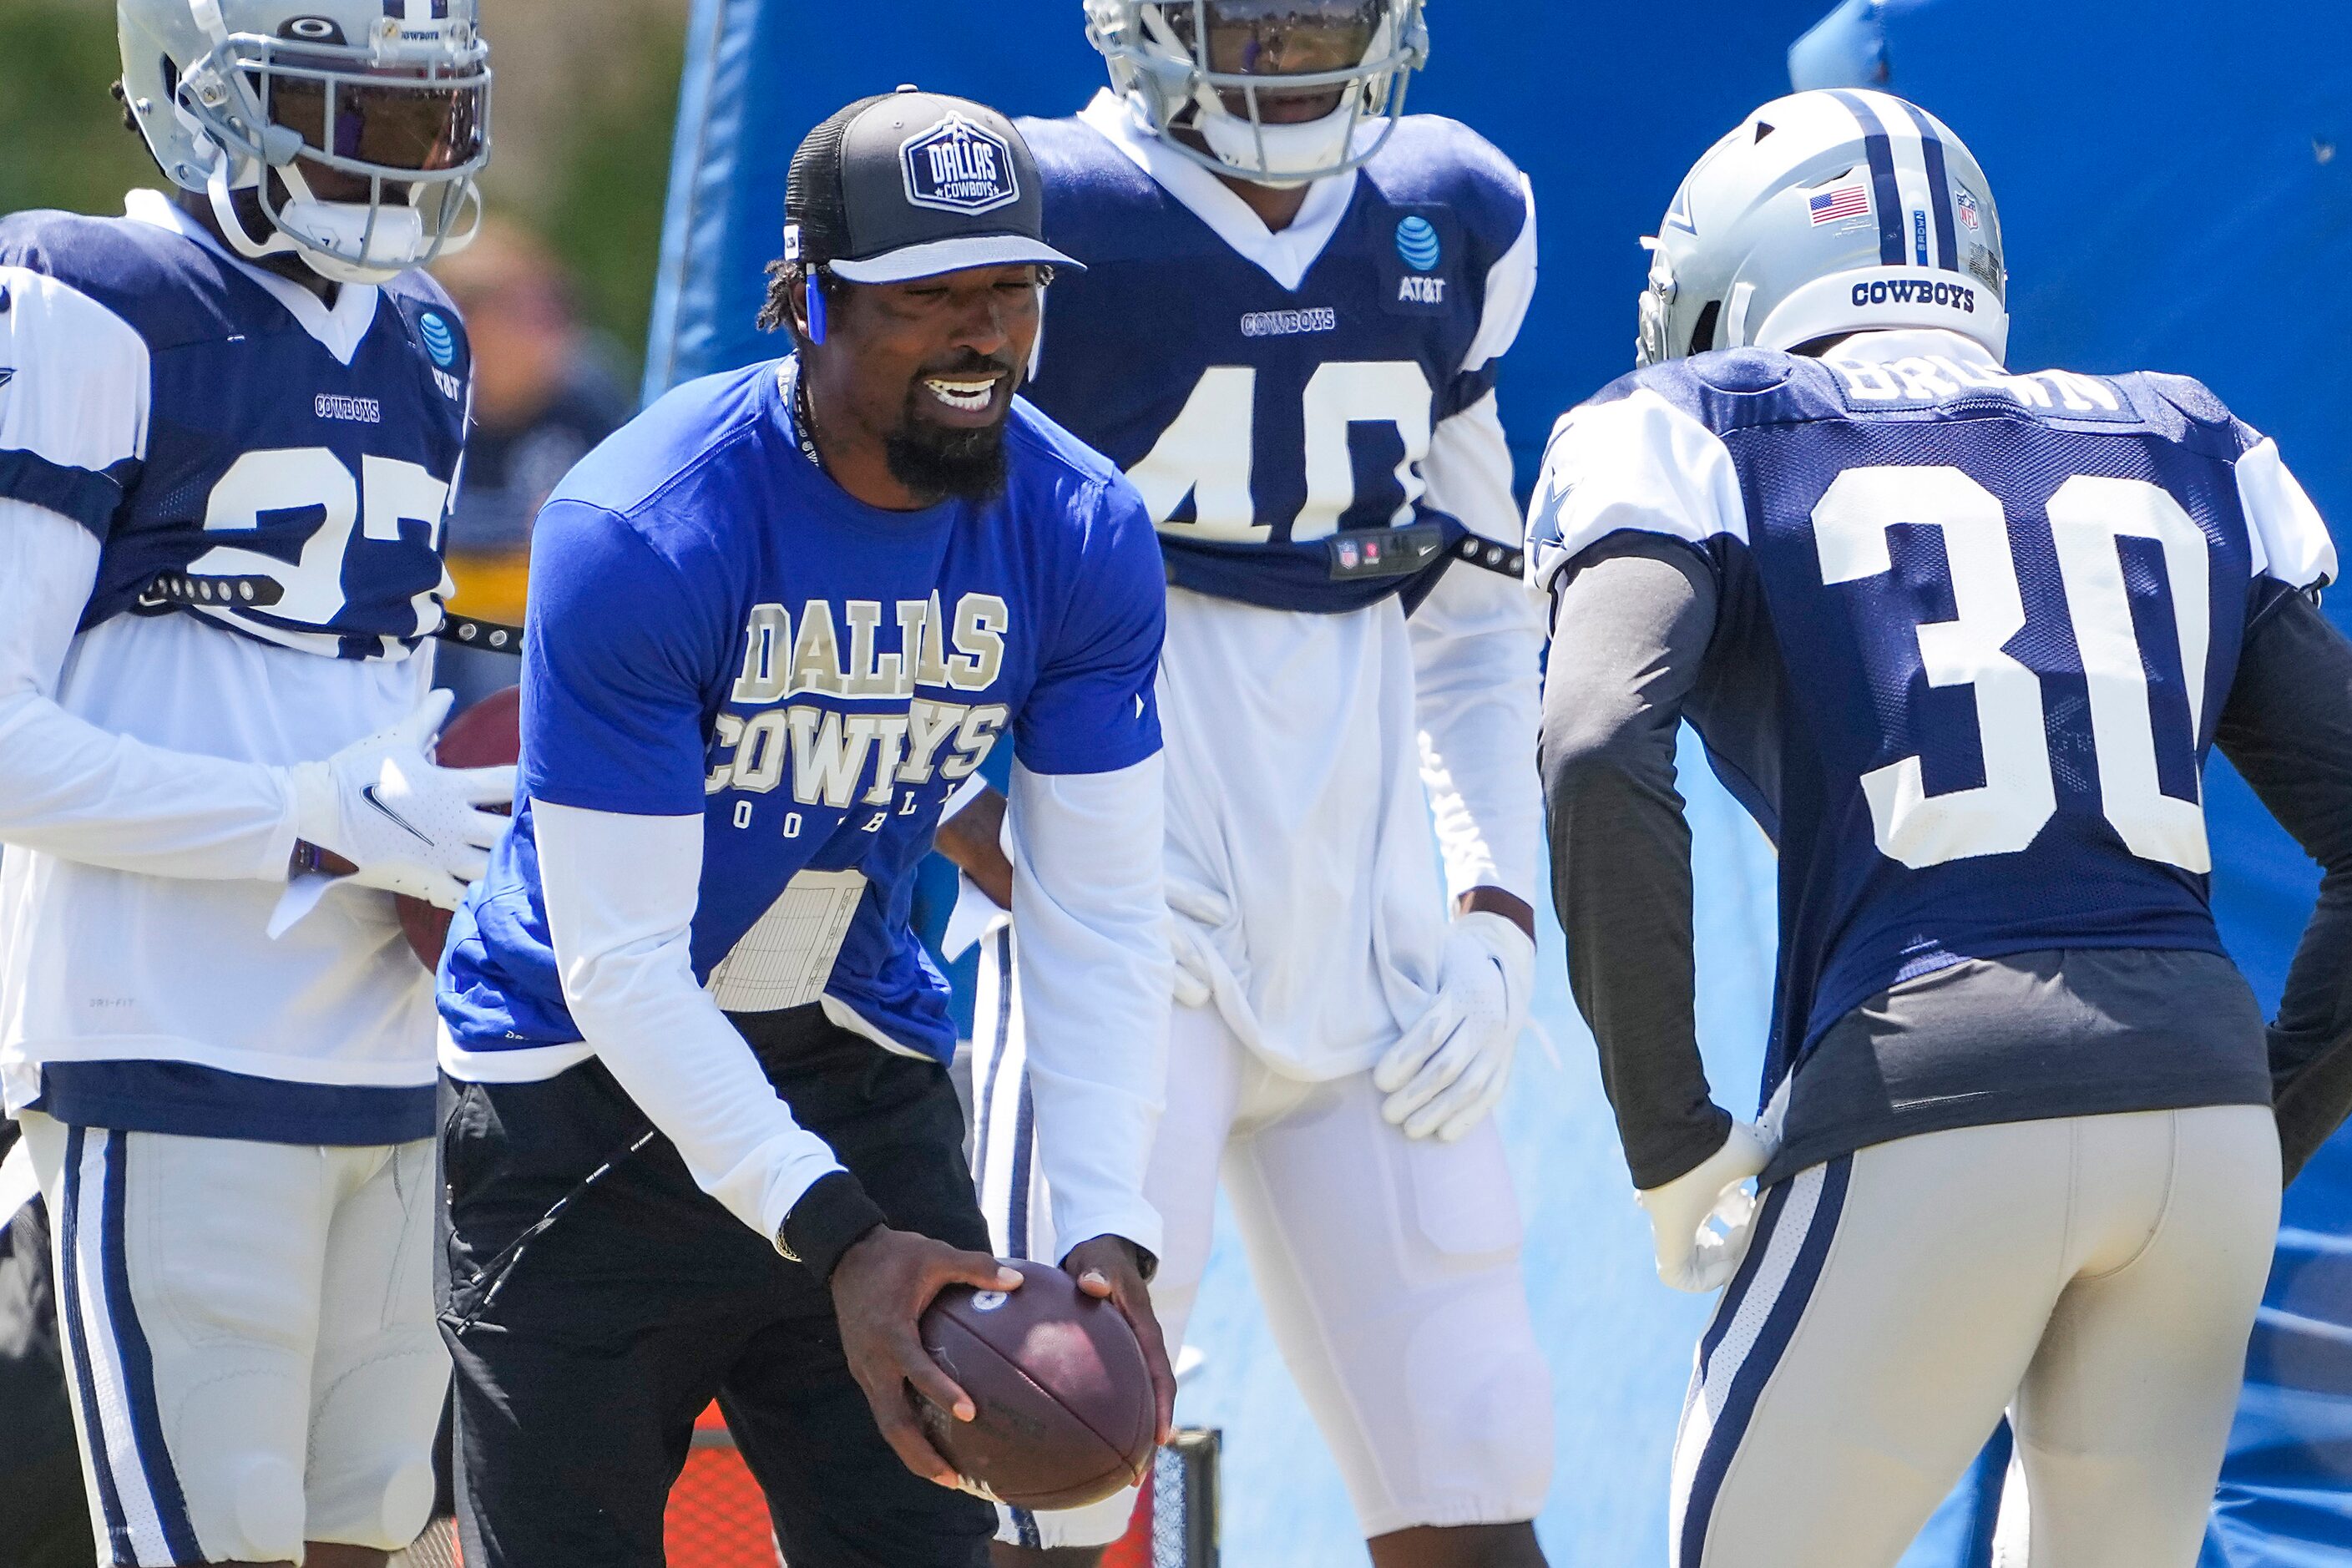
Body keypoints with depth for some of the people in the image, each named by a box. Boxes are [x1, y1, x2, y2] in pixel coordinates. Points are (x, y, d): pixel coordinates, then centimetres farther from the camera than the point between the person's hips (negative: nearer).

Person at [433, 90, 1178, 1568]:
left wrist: (1108, 1229, -21)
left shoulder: (1082, 537, -10)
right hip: (596, 1090, -4)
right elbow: (621, 964, -25)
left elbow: (1101, 921, -7)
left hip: (863, 1076, 4)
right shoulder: (637, 541, -25)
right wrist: (833, 1232, -34)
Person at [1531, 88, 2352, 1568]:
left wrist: (1672, 1148, -3)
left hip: (1928, 1111, -4)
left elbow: (1602, 755, -9)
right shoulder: (2178, 466, 23)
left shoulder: (1712, 448, 10)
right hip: (2200, 1106, 4)